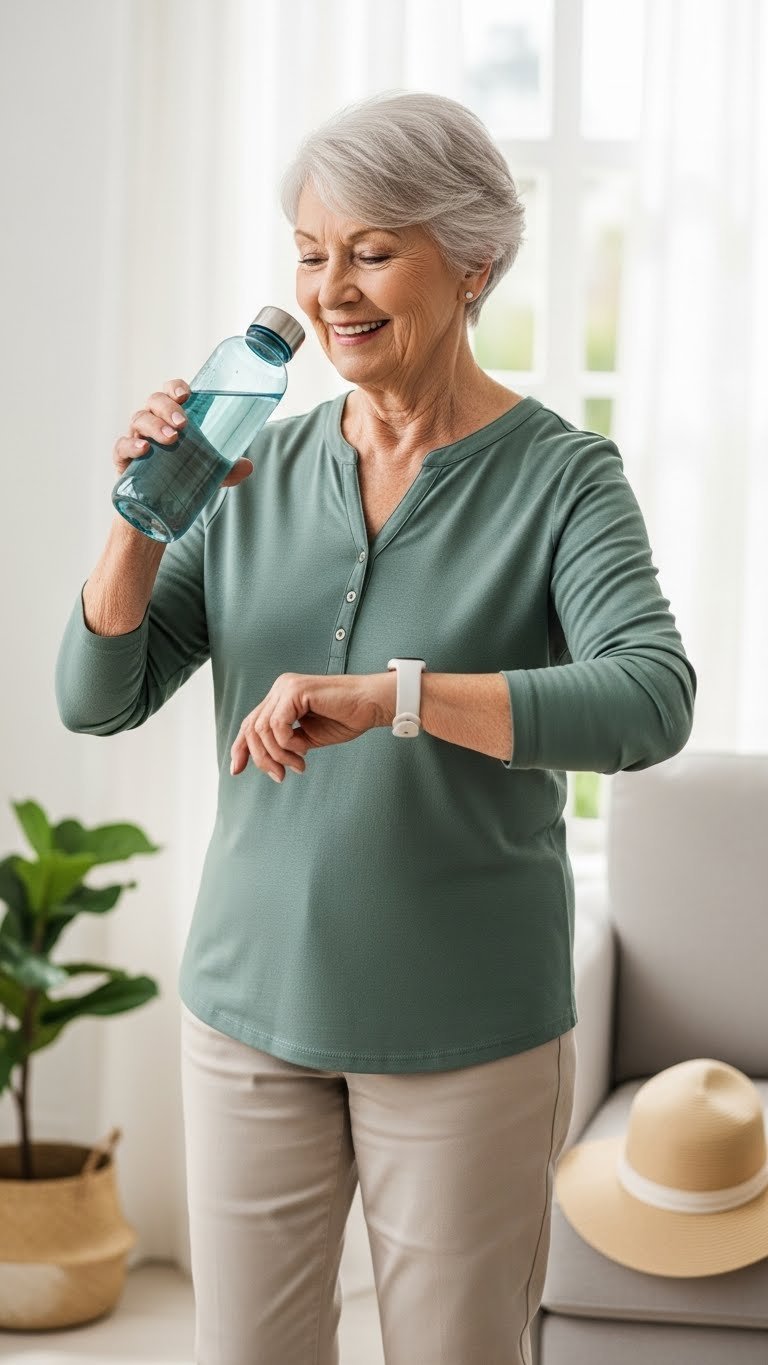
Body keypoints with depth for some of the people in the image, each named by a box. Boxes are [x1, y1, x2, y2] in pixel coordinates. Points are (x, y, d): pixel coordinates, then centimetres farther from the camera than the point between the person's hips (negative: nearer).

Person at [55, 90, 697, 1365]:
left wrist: (391, 695, -35)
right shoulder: (261, 471, 4)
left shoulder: (560, 474, -8)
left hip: (466, 1030, -3)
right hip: (253, 1007, 4)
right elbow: (98, 698, 3)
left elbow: (650, 701, -25)